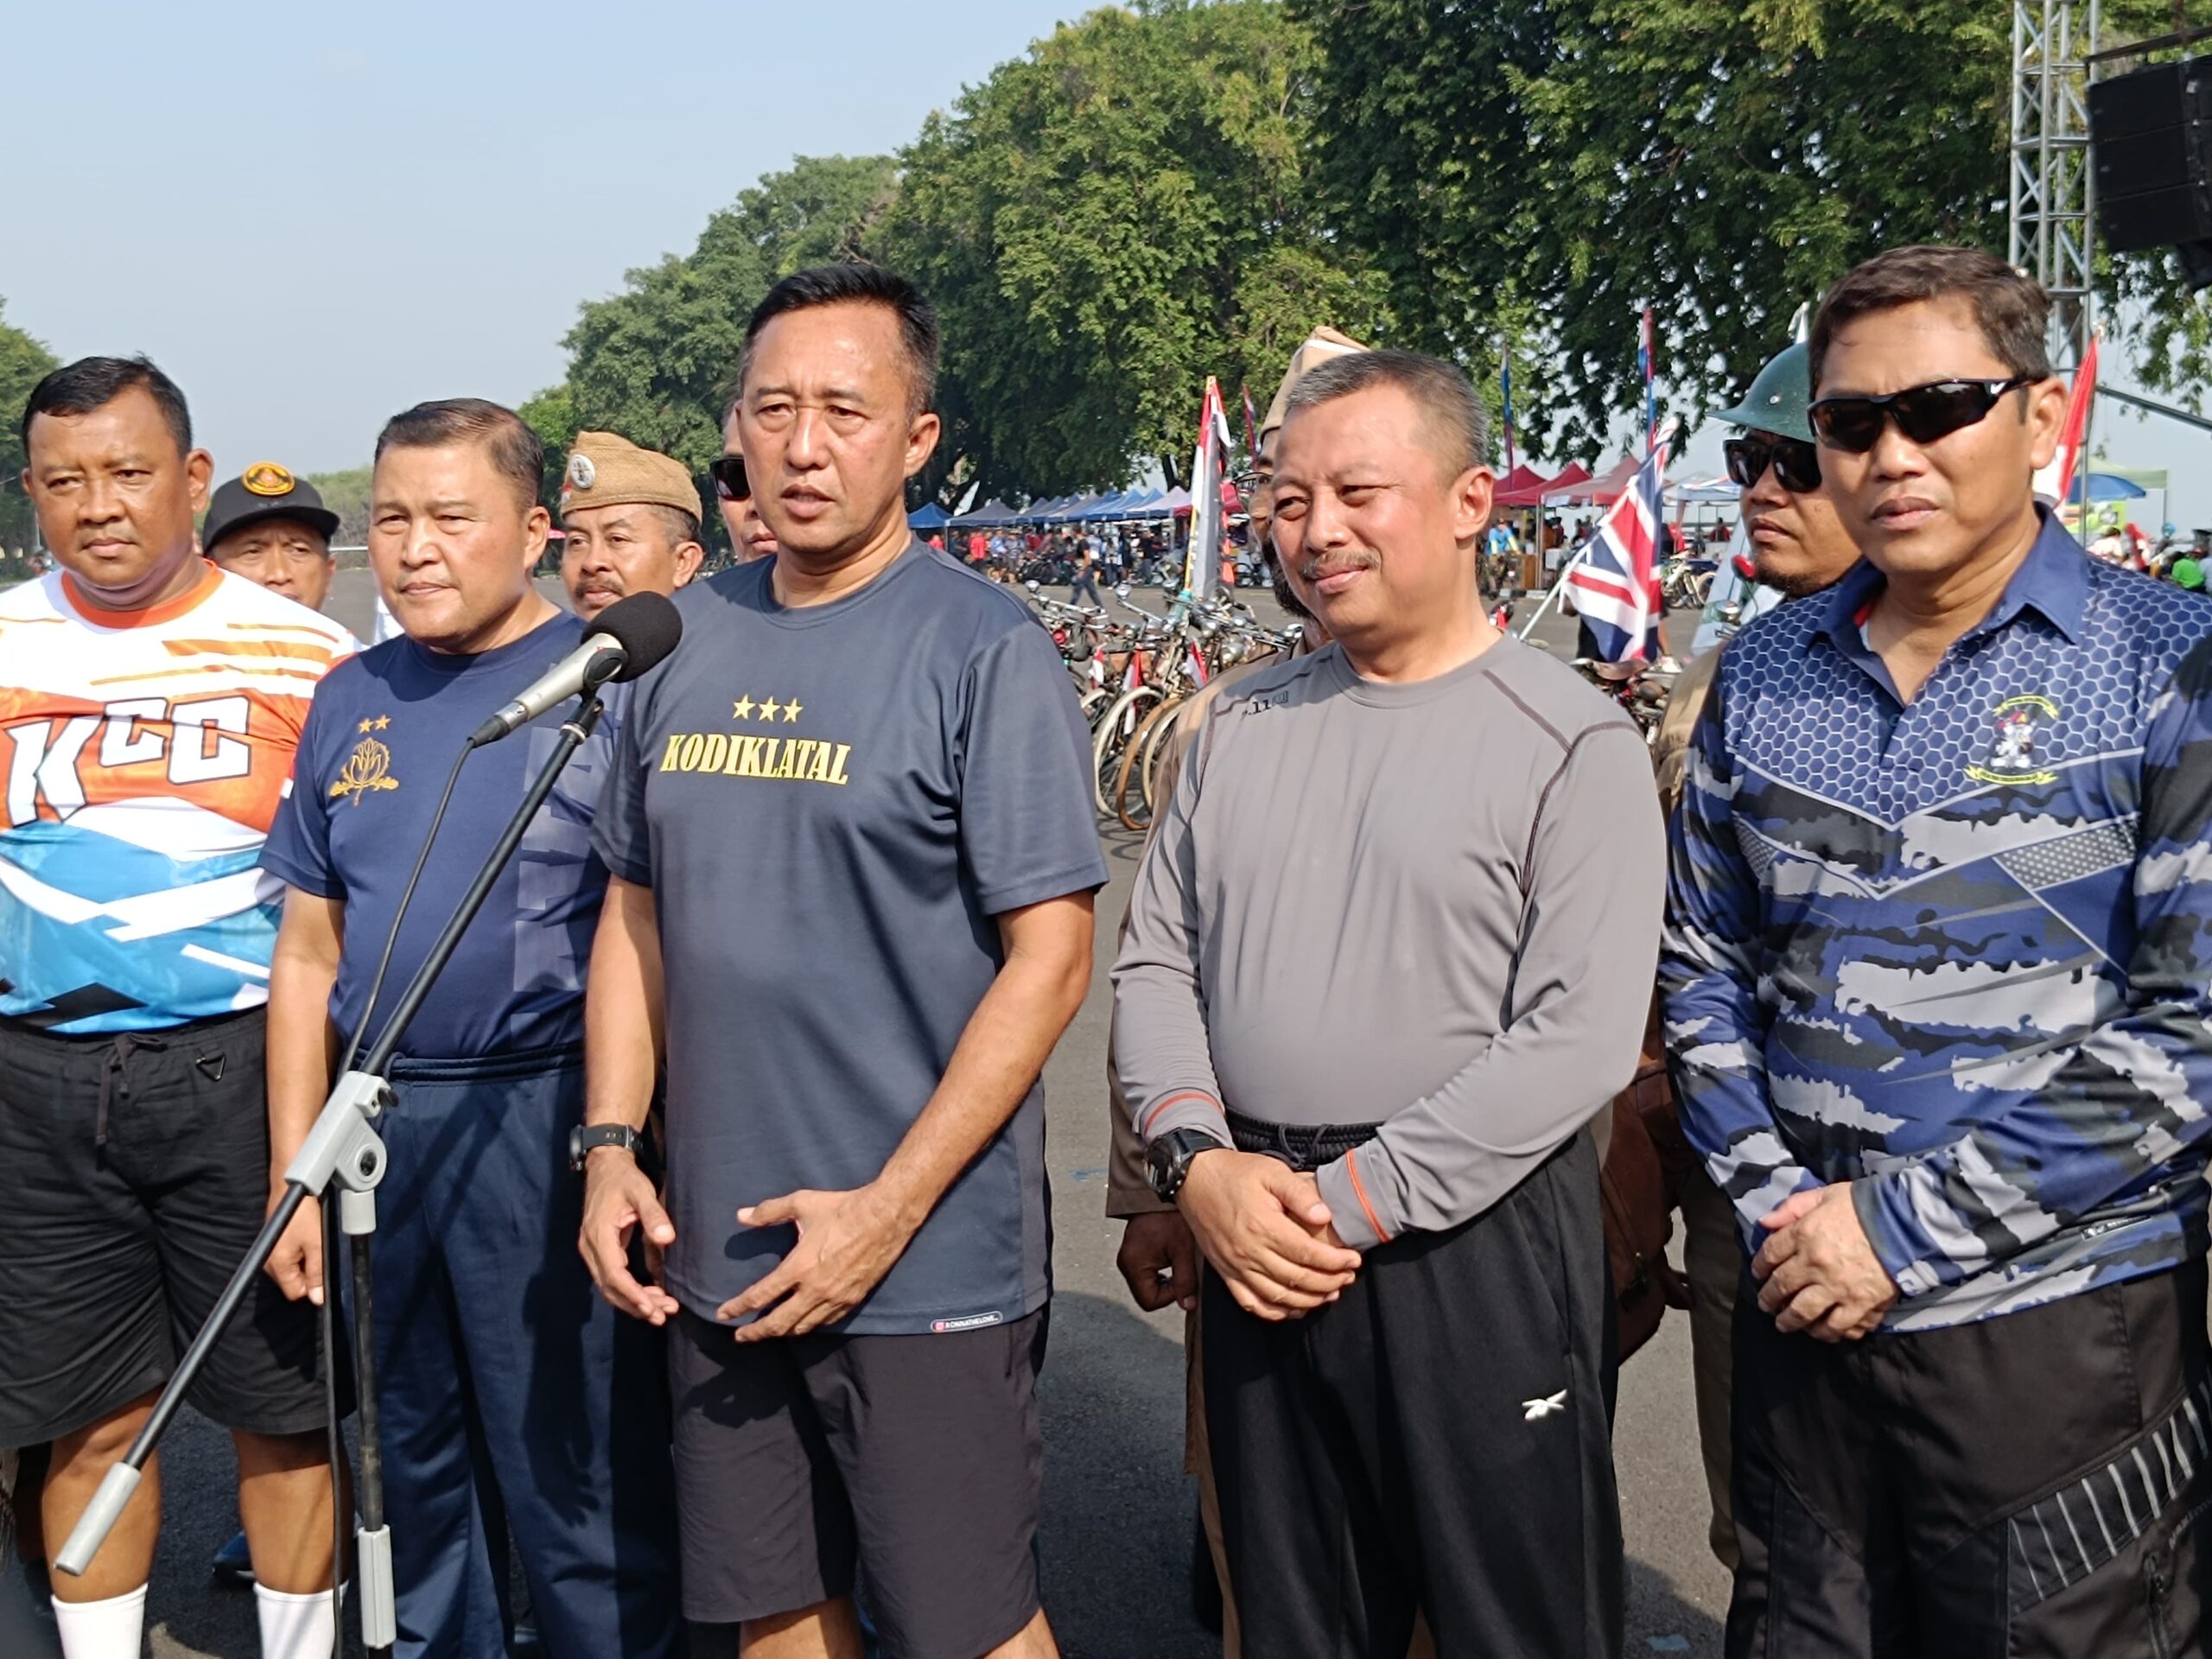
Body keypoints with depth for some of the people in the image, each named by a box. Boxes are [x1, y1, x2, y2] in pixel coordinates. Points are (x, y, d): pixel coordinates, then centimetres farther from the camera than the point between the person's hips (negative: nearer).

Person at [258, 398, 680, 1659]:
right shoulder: (352, 700, 10)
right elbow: (309, 954, 13)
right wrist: (296, 1172, 9)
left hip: (548, 1123, -5)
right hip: (379, 1127, 6)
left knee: (580, 1481, 2)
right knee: (414, 1466, 19)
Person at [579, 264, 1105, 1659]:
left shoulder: (988, 650, -10)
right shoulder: (687, 640, 7)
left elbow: (1051, 958, -14)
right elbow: (638, 914, 15)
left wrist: (890, 1209, -17)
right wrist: (610, 1148, 5)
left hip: (931, 1267, -5)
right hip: (717, 1258, 5)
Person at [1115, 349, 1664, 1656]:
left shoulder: (1573, 740, -8)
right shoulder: (1243, 725, 9)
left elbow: (1582, 1035, -16)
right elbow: (1158, 963, 10)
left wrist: (1351, 1198, -17)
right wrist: (1197, 1159, -6)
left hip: (1476, 1244, -5)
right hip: (1256, 1248, 5)